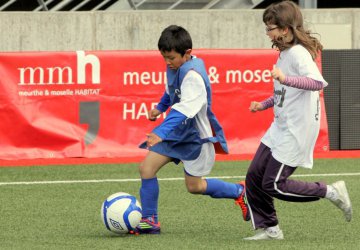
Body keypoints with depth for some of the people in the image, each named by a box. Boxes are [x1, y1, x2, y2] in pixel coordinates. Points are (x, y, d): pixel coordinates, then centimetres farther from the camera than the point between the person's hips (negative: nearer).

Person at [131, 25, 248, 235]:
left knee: (195, 185, 3)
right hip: (177, 132, 8)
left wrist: (161, 133, -48)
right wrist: (160, 107, 26)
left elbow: (184, 109, -39)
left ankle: (239, 192, 26)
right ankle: (149, 221, 3)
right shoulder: (176, 66, 0)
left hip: (196, 135, -8)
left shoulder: (193, 75, -28)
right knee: (146, 168, -6)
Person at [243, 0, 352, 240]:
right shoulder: (285, 53, 14)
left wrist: (285, 79, -44)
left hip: (297, 131, -10)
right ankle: (268, 228, 14)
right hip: (280, 129, 10)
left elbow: (318, 82, -34)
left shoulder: (299, 54, -17)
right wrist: (264, 104, 22)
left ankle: (331, 192, 1)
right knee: (254, 176, 5)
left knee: (274, 185, -10)